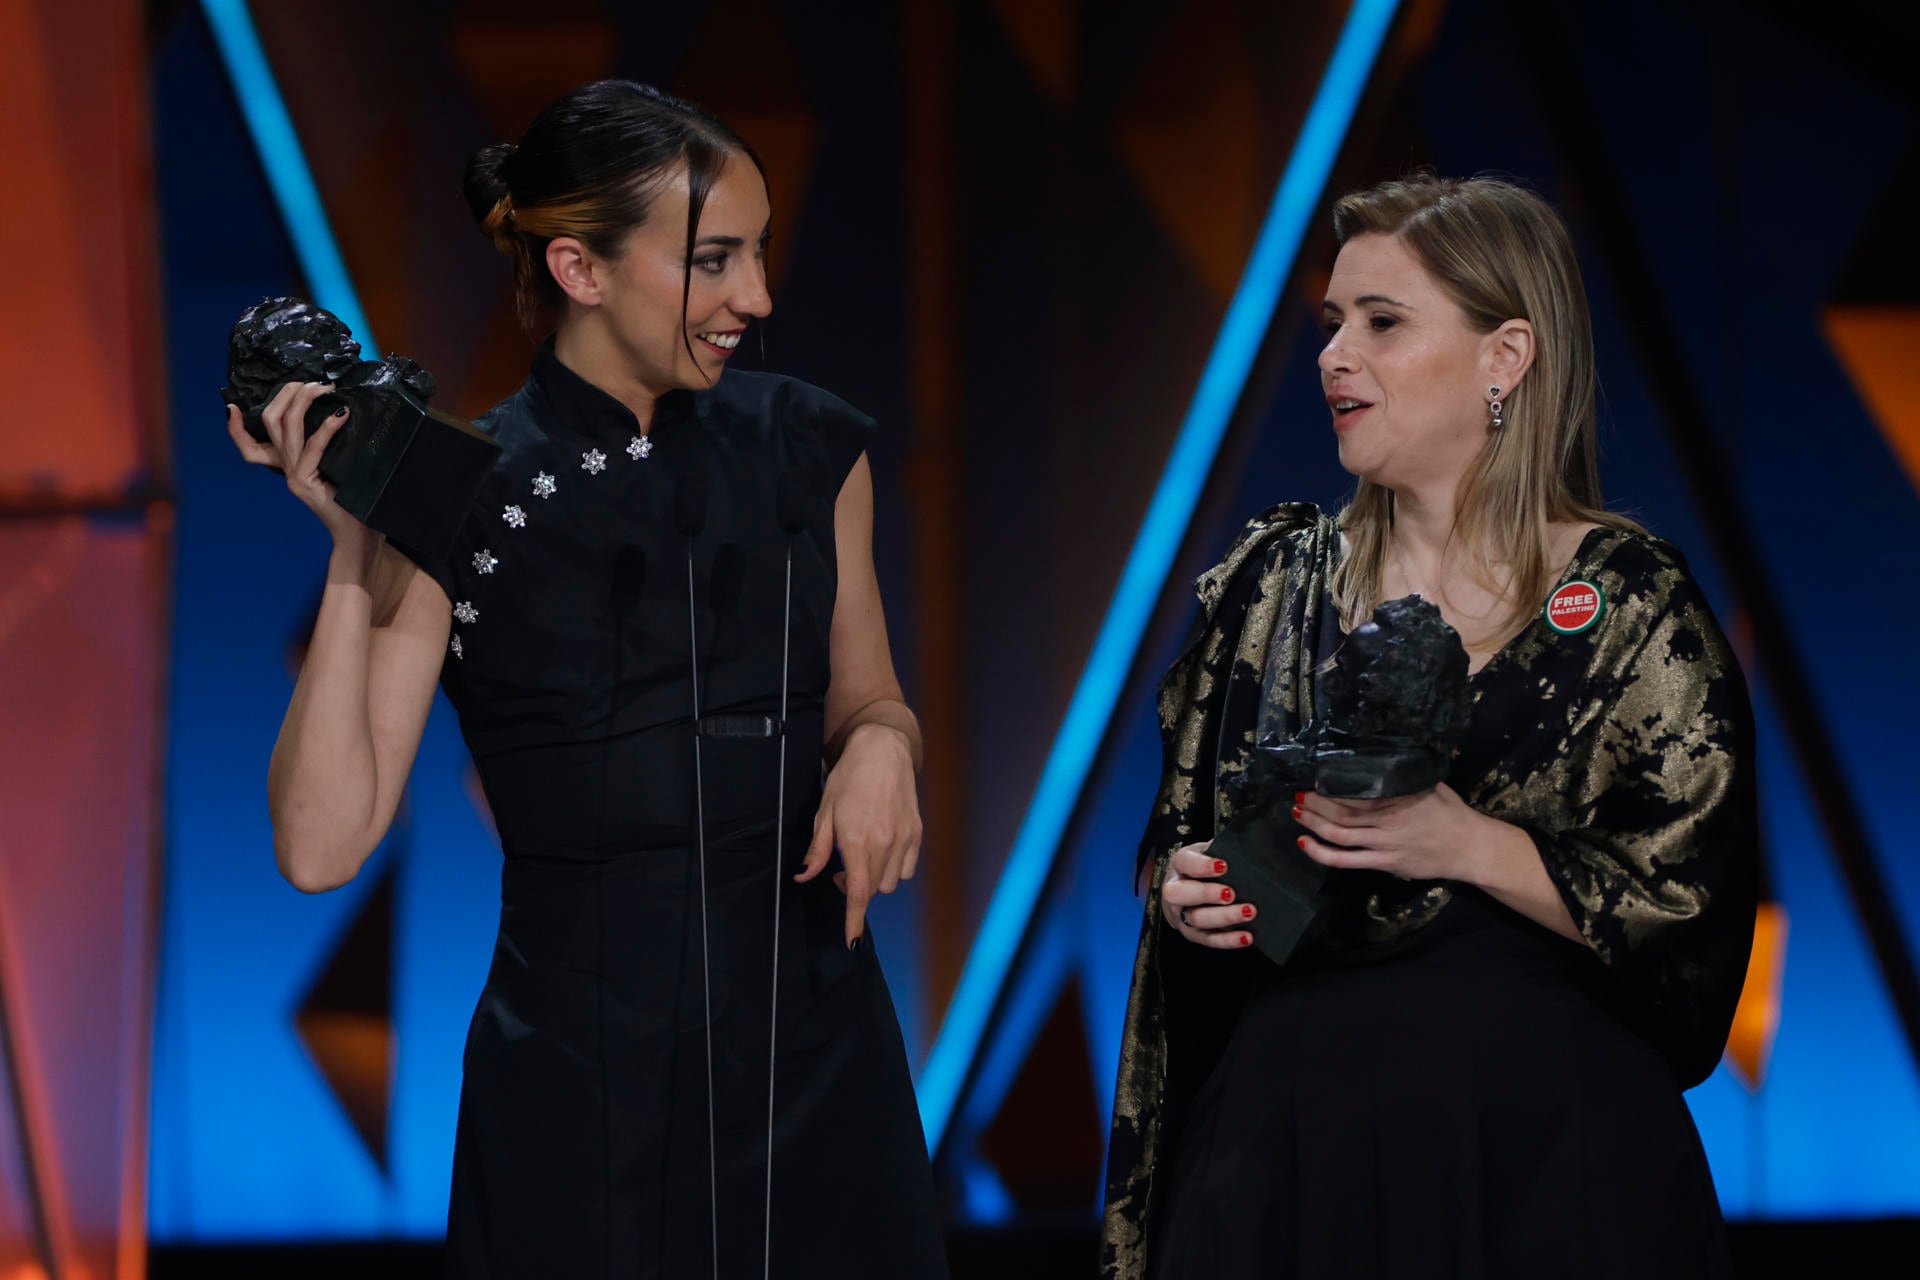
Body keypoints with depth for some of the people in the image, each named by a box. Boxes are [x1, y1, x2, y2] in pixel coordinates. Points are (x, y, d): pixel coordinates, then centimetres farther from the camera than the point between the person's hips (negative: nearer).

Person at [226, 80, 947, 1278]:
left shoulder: (806, 448, 3)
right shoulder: (458, 500, -7)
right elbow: (324, 844, -13)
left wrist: (881, 741, -6)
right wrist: (354, 553, -17)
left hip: (815, 1044, 3)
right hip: (581, 1076, -3)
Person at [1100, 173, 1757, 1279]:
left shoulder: (1630, 601, -5)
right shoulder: (1277, 580, 9)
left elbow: (1693, 914, -9)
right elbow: (1179, 841, 17)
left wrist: (1470, 847, -20)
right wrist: (1183, 891, -6)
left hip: (1538, 1150, -4)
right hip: (1290, 1135, 4)